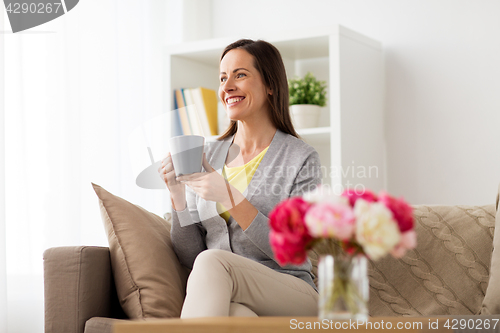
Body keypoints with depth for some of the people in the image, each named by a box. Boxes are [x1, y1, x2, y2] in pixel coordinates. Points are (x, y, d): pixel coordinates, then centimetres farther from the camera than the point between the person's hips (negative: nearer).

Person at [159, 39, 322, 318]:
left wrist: (229, 196, -17)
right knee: (238, 316, -38)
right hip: (225, 299, 1)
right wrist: (178, 197, -7)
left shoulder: (302, 159, -1)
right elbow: (189, 257, 10)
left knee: (212, 261, -32)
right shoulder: (207, 155, 12)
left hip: (291, 294, -1)